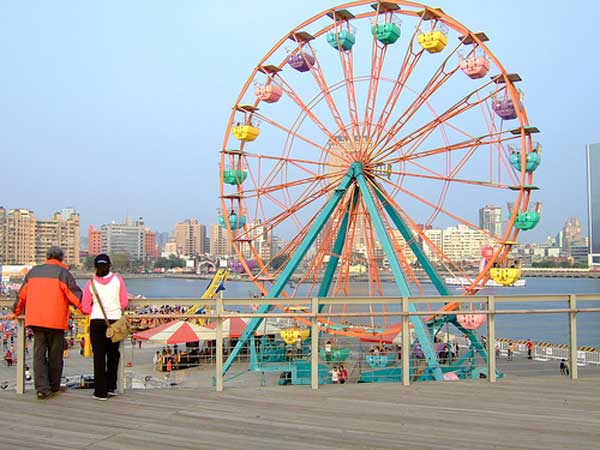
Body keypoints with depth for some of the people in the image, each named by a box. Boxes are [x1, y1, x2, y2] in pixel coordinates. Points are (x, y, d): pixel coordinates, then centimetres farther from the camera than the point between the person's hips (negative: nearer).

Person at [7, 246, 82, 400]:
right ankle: (54, 387, 19)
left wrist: (16, 312, 34)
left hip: (35, 319, 4)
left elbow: (22, 294, 21)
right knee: (55, 355, 9)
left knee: (39, 354, 5)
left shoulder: (33, 271, 13)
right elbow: (75, 294, -7)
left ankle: (42, 389, -4)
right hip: (56, 320, -4)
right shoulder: (63, 273, -2)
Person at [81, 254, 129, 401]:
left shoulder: (90, 283, -3)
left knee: (99, 356, 6)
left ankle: (100, 391, 9)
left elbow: (85, 308, -1)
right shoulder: (117, 279, -3)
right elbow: (124, 303, -1)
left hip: (96, 322, 0)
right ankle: (111, 387, 19)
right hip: (115, 321, 1)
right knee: (113, 354, 18)